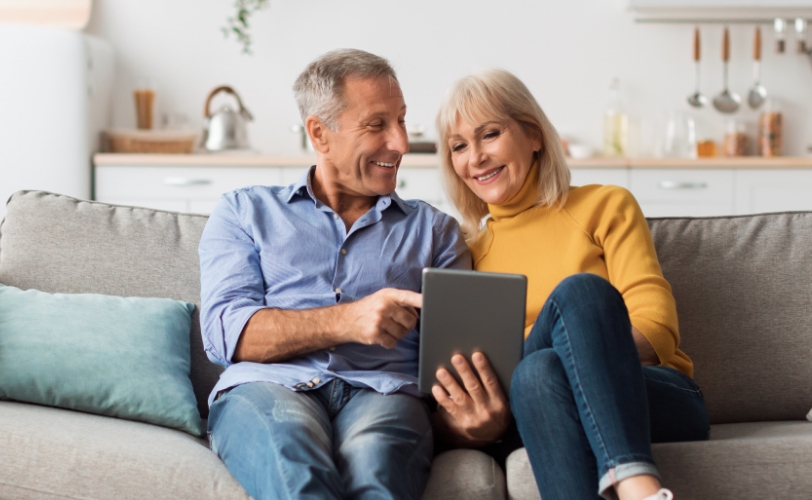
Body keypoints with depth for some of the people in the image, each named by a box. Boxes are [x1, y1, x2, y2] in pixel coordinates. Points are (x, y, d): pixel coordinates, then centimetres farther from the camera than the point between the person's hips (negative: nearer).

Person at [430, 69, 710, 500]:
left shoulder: (604, 206, 11)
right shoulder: (467, 249, 19)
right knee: (538, 369, -36)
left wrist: (591, 351, -22)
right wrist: (469, 423, -15)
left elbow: (657, 328, 0)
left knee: (579, 291, -33)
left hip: (656, 400, -1)